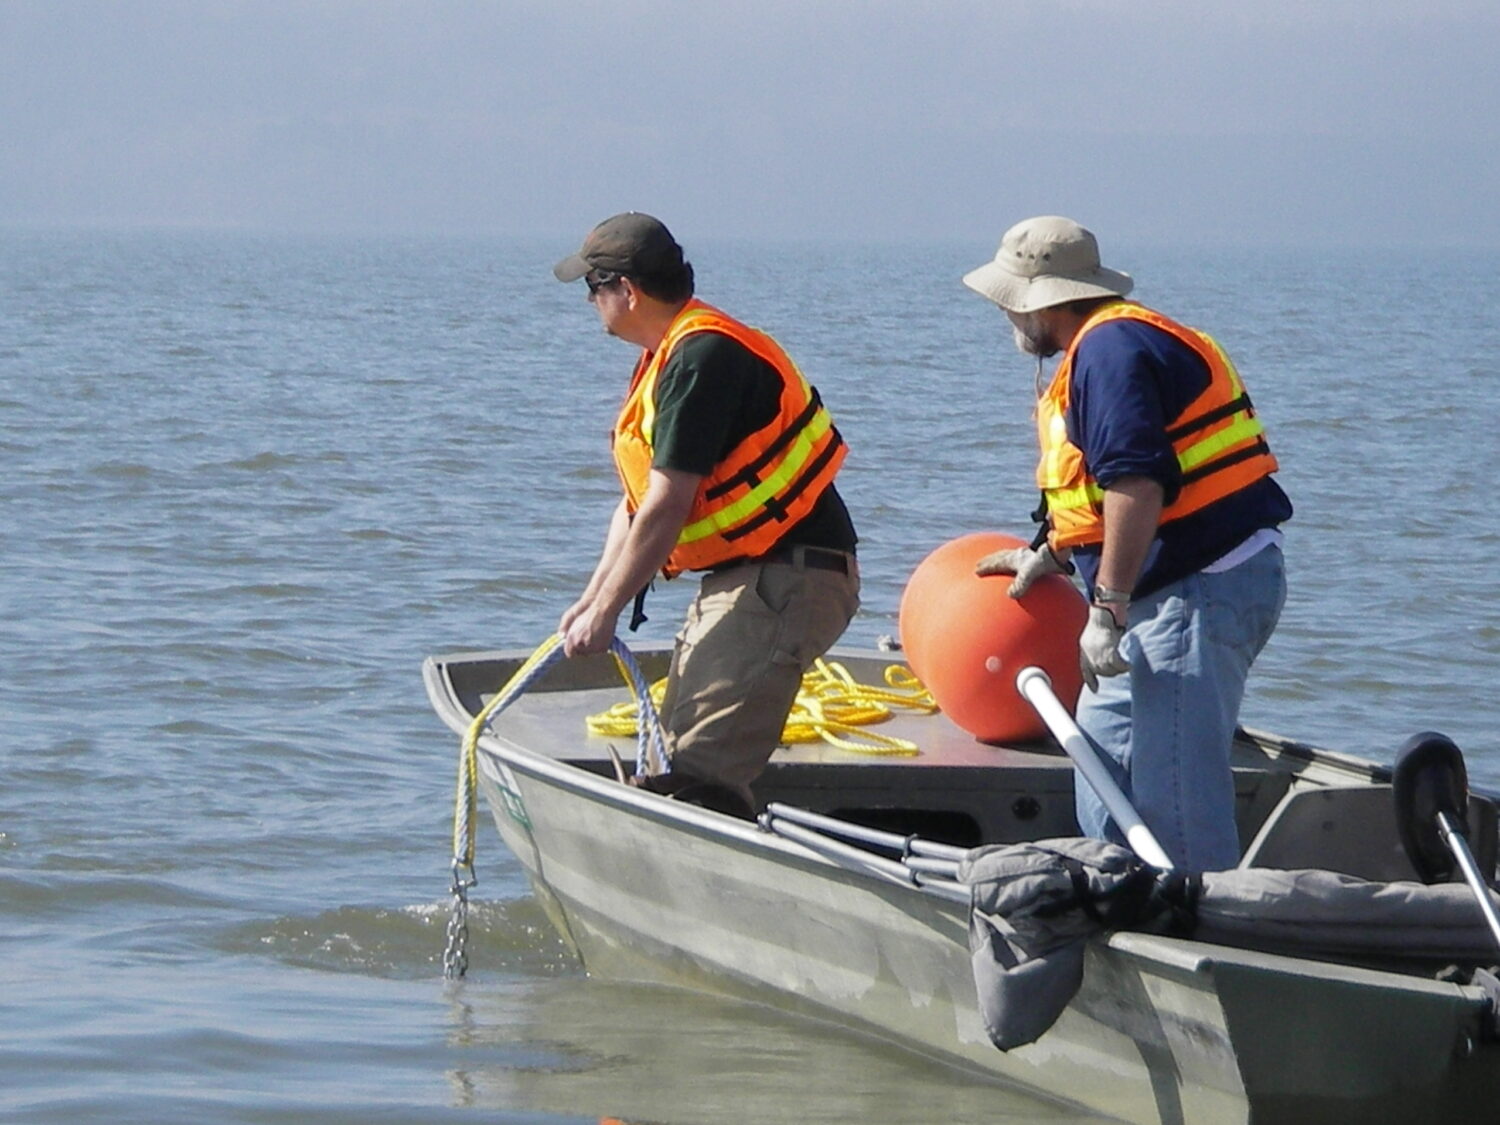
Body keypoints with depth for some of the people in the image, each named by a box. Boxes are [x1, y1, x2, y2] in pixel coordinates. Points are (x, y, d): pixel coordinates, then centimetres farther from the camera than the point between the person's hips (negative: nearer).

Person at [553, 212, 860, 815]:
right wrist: (590, 601, 12)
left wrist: (604, 613, -15)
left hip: (787, 579, -11)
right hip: (738, 579, 11)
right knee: (679, 754, 11)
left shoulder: (702, 358, -18)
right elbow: (637, 501, 19)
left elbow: (665, 508, -21)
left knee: (701, 772, -20)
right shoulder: (668, 358, 16)